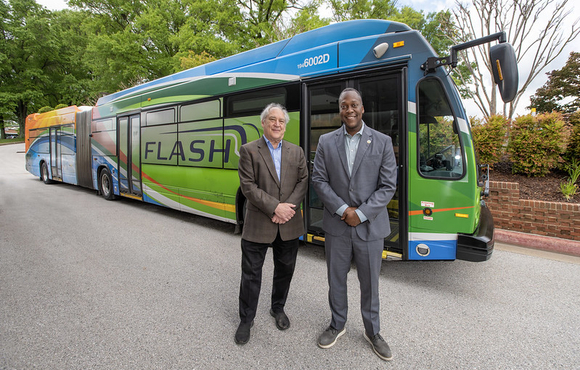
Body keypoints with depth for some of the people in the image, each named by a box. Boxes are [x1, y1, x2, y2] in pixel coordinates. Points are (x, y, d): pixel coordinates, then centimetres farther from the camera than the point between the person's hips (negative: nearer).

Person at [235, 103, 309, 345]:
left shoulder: (296, 151, 9)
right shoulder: (249, 150, -3)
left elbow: (303, 182, 2)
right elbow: (248, 186, -11)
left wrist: (288, 207, -13)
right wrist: (275, 207, -18)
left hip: (289, 225, 4)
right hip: (258, 225, -3)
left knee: (285, 269, 17)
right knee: (251, 273, 7)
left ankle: (278, 308, 41)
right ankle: (246, 320, 26)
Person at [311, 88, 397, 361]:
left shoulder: (382, 142, -1)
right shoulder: (326, 142, 2)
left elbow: (388, 186, -5)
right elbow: (318, 180, -2)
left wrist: (361, 214, -13)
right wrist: (342, 209, -13)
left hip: (370, 226, -1)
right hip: (336, 226, 1)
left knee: (370, 282, 13)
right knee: (336, 279, 16)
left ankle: (372, 332, 37)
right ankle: (337, 325, 39)